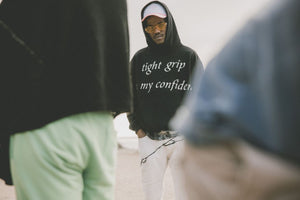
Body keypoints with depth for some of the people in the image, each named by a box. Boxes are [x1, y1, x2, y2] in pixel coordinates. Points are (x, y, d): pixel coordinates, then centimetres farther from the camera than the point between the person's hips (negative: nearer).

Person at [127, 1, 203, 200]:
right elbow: (130, 96, 12)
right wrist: (138, 129, 2)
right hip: (149, 139, 1)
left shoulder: (189, 56, 8)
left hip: (183, 138, -1)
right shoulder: (139, 59, 12)